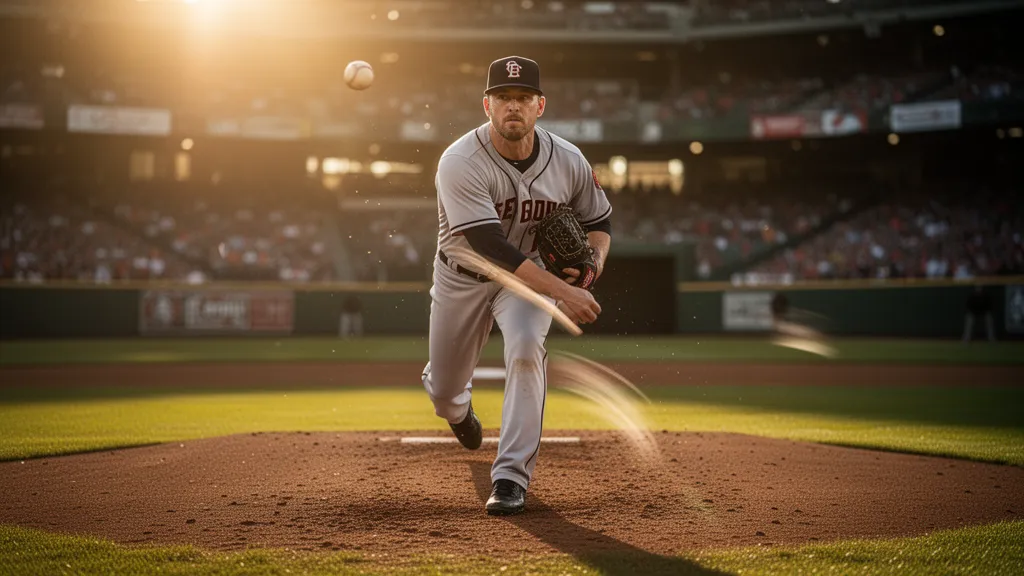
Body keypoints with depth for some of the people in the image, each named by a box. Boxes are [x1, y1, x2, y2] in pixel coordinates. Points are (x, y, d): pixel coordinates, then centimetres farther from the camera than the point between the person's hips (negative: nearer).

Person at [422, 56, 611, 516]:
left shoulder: (569, 162, -16)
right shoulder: (460, 163, -30)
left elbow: (598, 220, 3)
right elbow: (490, 246, -38)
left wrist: (594, 259, -20)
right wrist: (563, 291, -45)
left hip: (530, 271, 1)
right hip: (462, 277, -1)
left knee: (526, 348, -29)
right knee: (444, 392, 10)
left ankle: (511, 478, -23)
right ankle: (457, 405, 53)